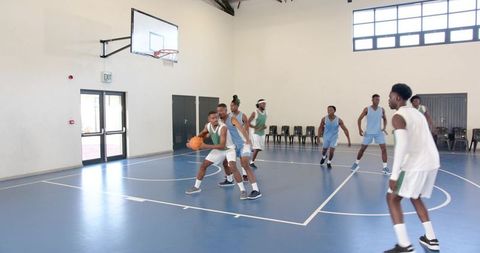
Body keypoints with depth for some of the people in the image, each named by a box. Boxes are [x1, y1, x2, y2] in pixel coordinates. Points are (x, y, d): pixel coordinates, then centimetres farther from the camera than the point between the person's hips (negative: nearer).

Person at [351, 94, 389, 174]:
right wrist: (360, 129, -13)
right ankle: (356, 163, 22)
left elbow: (385, 119, 14)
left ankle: (385, 167, 1)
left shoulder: (382, 110, 1)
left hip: (379, 132, 2)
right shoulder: (367, 109, -6)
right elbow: (359, 119, -2)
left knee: (384, 148, -7)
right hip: (368, 132, -2)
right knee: (362, 148, 5)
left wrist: (384, 127, -4)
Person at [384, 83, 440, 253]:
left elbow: (402, 145, -22)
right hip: (432, 162, 9)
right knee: (415, 197, 27)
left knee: (392, 198, 0)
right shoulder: (417, 113, 19)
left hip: (416, 164, -9)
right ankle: (431, 239, 31)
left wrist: (394, 175, -23)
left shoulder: (398, 117, -9)